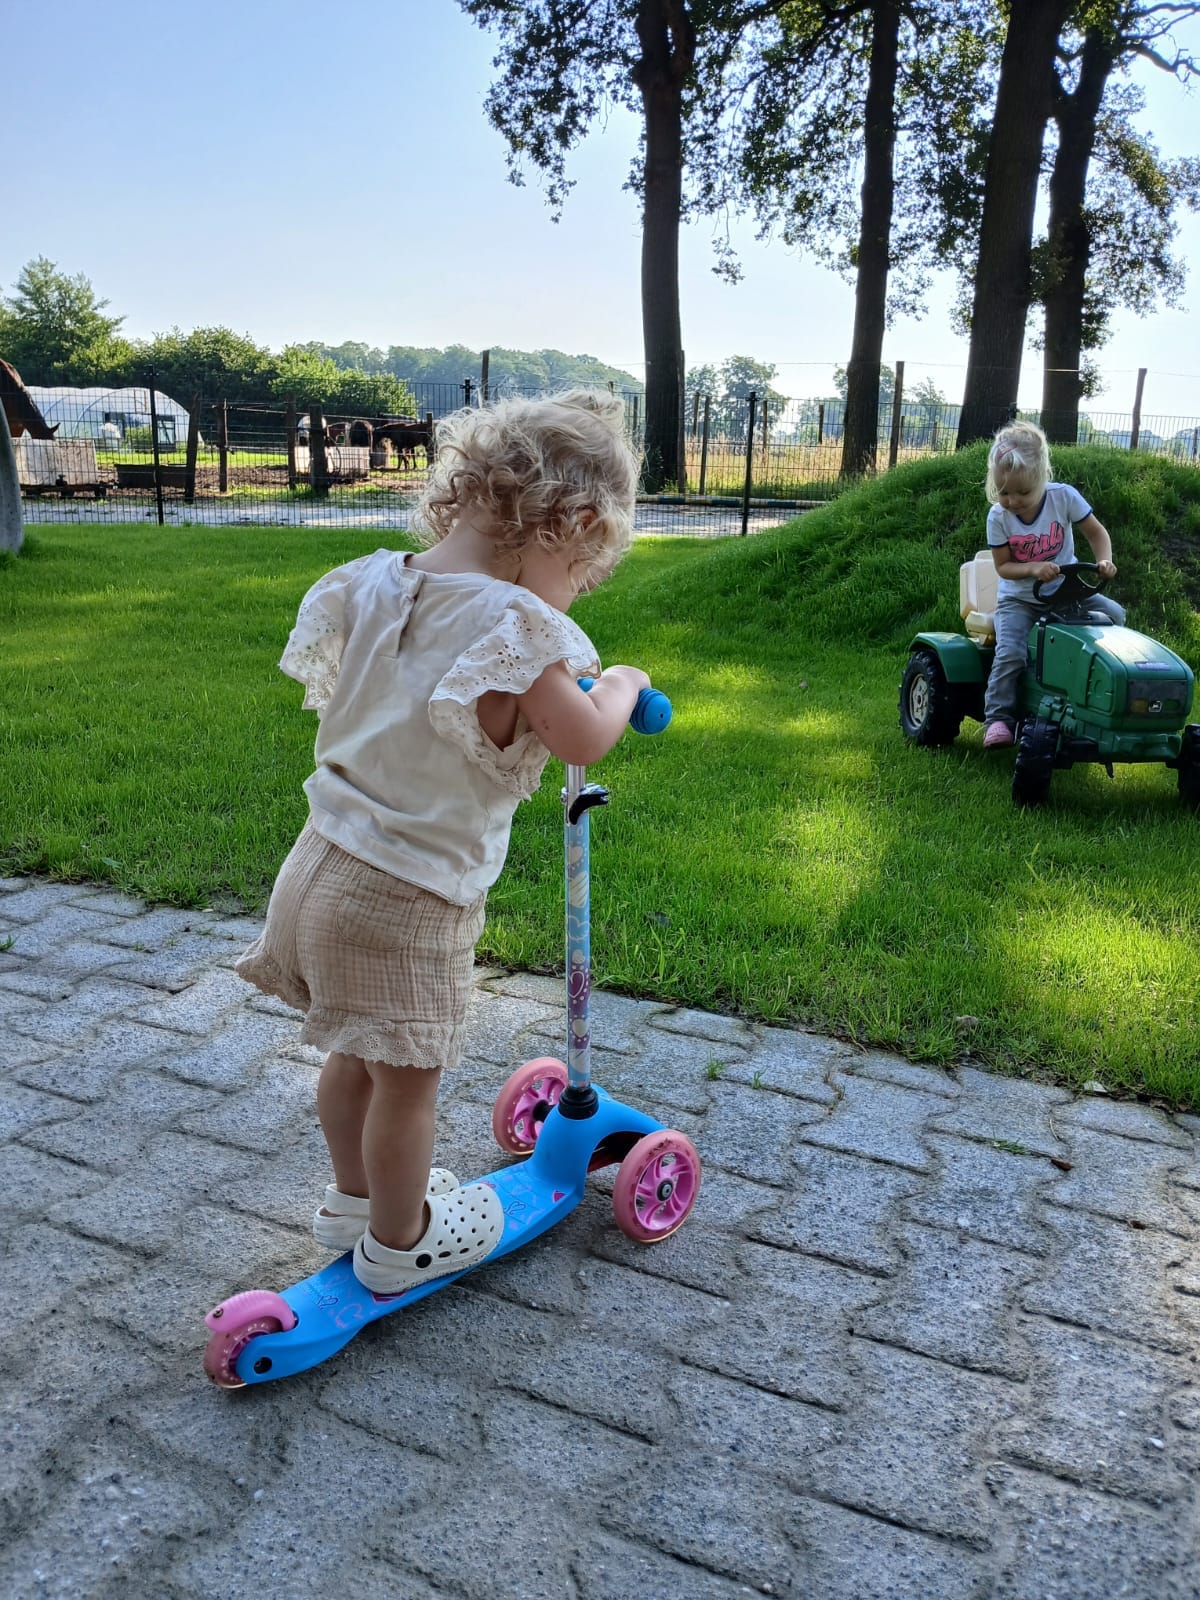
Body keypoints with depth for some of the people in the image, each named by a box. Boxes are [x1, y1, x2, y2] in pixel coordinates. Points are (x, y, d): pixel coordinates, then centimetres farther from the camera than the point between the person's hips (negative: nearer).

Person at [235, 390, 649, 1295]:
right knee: (407, 1079, 14)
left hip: (324, 865, 8)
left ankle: (354, 1197, 49)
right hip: (407, 902, -7)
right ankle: (399, 1240, 36)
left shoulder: (375, 584, -1)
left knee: (357, 1053, 27)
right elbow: (586, 741, -14)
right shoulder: (517, 628, -23)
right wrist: (621, 683, 5)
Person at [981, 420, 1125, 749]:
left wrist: (1104, 562, -20)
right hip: (1019, 599, -2)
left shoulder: (1064, 497, -13)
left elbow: (1096, 532, -1)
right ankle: (999, 719, -17)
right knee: (1010, 654, -26)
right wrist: (1033, 569, -29)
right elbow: (1003, 566, -9)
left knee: (1114, 614, -16)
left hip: (1066, 591, 2)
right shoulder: (998, 516, -14)